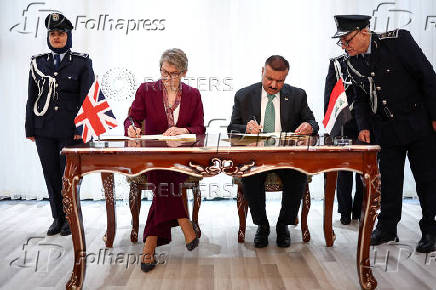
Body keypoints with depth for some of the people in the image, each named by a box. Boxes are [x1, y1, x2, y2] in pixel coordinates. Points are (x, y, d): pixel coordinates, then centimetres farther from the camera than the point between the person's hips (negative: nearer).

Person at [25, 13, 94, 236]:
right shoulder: (38, 62, 12)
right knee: (51, 175, 8)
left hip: (70, 130, -3)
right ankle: (58, 218, 21)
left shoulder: (81, 62, 2)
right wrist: (30, 129, 8)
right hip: (44, 130, 4)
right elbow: (32, 98, 12)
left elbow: (87, 98, -2)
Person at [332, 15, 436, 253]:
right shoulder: (353, 63, 1)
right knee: (389, 180, 9)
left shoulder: (398, 40, -14)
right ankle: (387, 228, 22)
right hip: (386, 131, 5)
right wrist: (364, 127, -1)